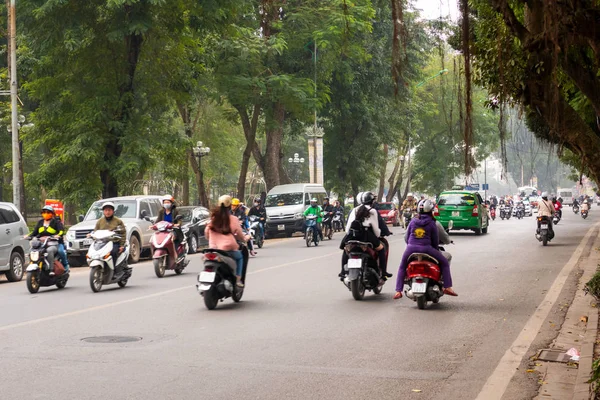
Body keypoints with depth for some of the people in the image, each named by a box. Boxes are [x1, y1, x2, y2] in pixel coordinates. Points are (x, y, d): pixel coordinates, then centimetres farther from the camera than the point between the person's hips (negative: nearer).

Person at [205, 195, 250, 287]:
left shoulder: (213, 218, 3)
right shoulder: (233, 219, -7)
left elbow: (206, 233, 9)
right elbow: (240, 235, 0)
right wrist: (245, 238, 23)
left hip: (213, 249, 4)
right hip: (229, 250, -4)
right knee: (239, 257, 25)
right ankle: (238, 279, 12)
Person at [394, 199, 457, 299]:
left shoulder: (413, 221, 9)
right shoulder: (431, 223, 1)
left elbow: (407, 237, 14)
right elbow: (435, 241, 5)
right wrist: (436, 249, 23)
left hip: (411, 248, 3)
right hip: (426, 248, -3)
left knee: (402, 267, 24)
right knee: (444, 263, 13)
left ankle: (398, 291, 12)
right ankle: (447, 287, 3)